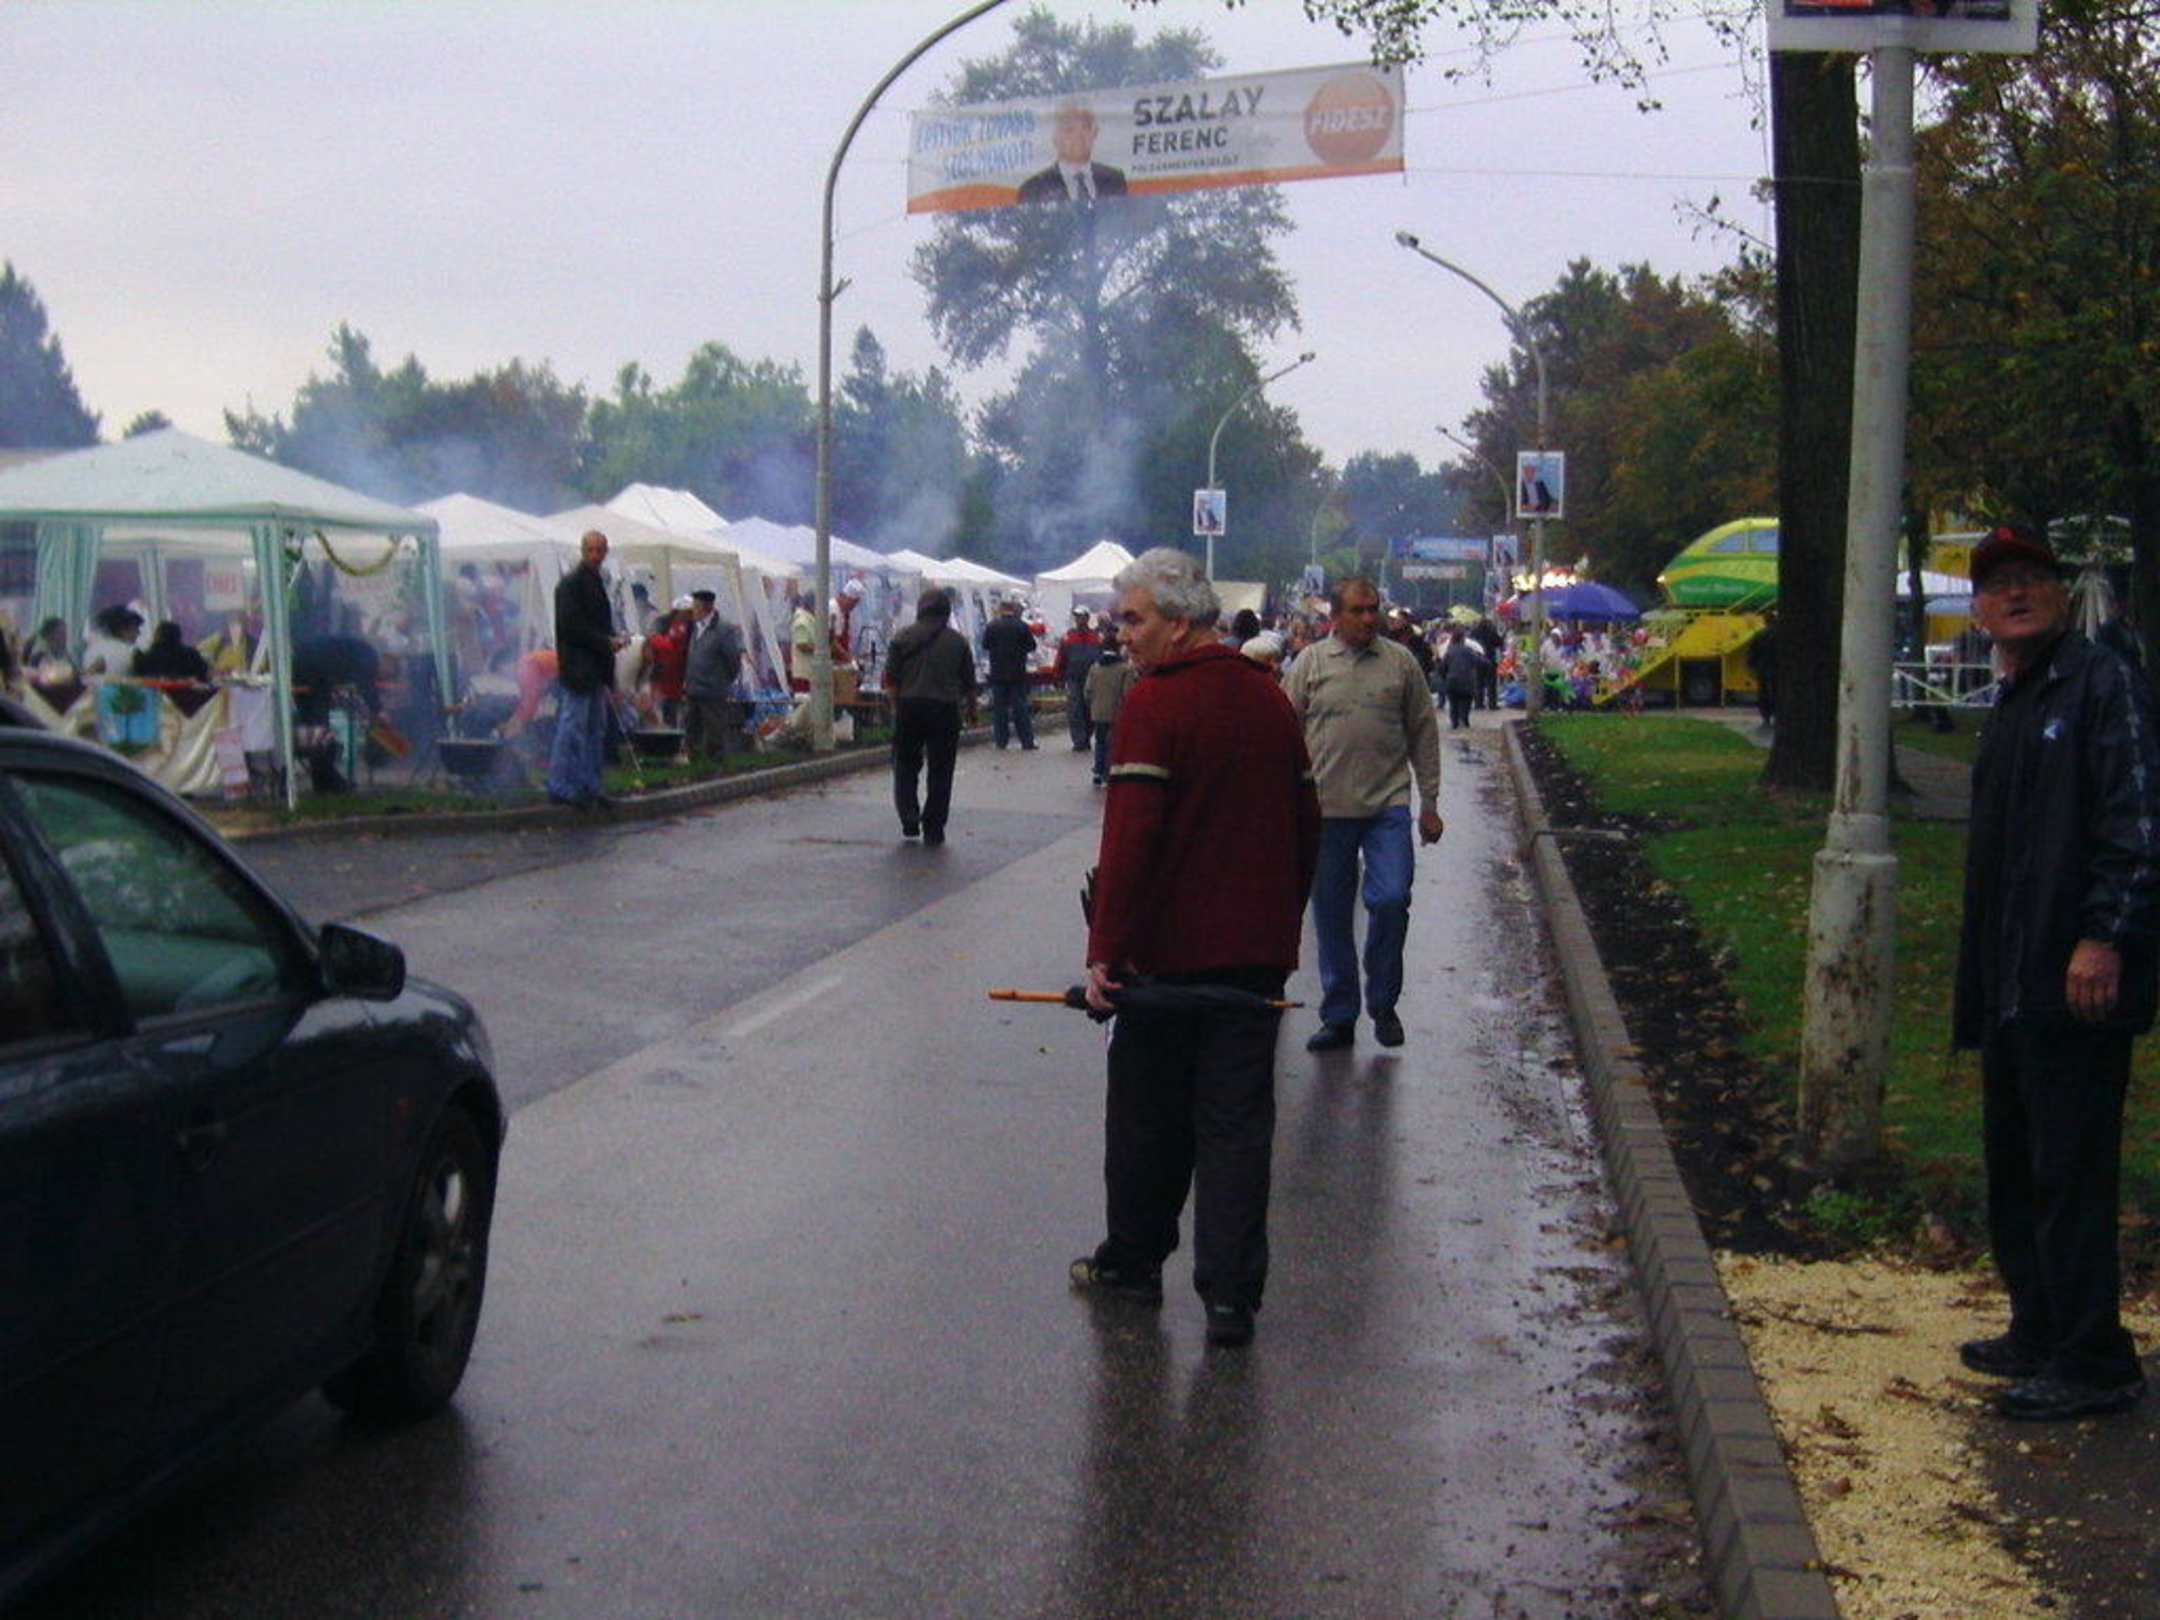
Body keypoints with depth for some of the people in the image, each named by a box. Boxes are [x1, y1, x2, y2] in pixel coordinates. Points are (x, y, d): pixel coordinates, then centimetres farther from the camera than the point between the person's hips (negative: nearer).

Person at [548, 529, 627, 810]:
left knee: (595, 730, 11)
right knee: (573, 727, -8)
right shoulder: (570, 584, -9)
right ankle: (561, 786, -4)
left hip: (595, 670, 9)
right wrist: (607, 642, -15)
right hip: (578, 669, -9)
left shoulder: (596, 583, 18)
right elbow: (570, 626, -17)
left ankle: (589, 787, 16)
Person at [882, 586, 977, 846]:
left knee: (905, 766, 13)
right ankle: (933, 829, 6)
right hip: (945, 709, 0)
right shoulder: (958, 641, 3)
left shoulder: (902, 638, 2)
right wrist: (971, 708, 21)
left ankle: (909, 819, -1)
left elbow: (890, 679, -1)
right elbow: (969, 683, 7)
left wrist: (897, 704, 11)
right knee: (940, 771, 6)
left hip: (909, 708, 0)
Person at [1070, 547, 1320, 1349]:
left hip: (1170, 950, -5)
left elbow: (1130, 838, -19)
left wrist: (1106, 951, -17)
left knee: (1148, 1112, 11)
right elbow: (1307, 825, 15)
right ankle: (1230, 1294, 3)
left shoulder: (1154, 703, -12)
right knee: (1237, 1122, 5)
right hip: (1258, 952, 5)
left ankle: (1134, 1260, 25)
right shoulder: (1271, 699, 9)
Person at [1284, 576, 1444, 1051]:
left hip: (1388, 804, 0)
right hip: (1327, 809, 1)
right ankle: (1338, 1016, 18)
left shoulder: (1400, 661, 5)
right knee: (1330, 914, 6)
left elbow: (1424, 733, 9)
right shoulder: (1311, 663, 4)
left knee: (1391, 900, -11)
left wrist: (1430, 803, 7)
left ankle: (1383, 1003, 10)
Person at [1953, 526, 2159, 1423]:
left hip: (2076, 983, -10)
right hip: (2012, 989, 10)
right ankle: (2040, 1334, 27)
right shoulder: (2011, 708, 20)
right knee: (2014, 1168, 16)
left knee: (2069, 1172, -7)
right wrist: (1978, 976, 21)